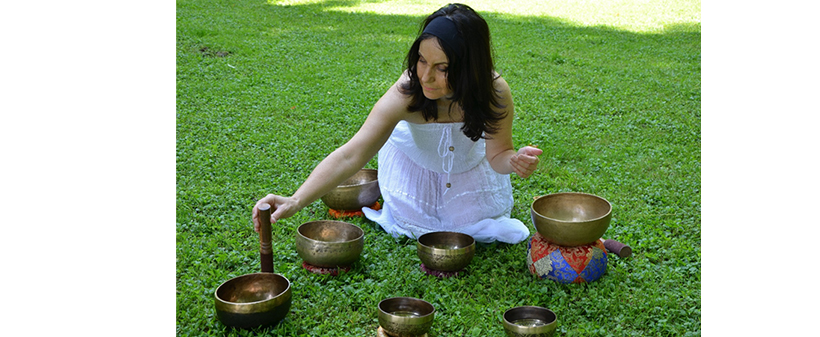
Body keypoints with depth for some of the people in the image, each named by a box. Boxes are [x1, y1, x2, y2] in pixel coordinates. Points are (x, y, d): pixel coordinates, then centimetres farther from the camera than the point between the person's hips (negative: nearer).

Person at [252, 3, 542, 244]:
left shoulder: (496, 93, -36)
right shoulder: (406, 94, -43)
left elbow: (497, 154, -20)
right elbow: (351, 155, -47)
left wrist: (515, 161, -45)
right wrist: (295, 201, -58)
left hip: (470, 163, 2)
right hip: (414, 162, -1)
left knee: (483, 217, 8)